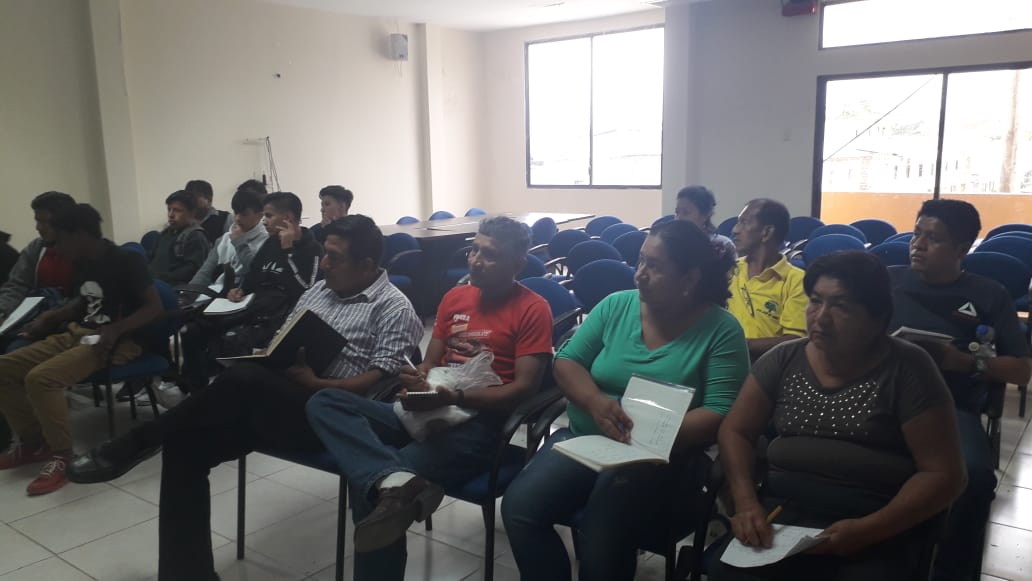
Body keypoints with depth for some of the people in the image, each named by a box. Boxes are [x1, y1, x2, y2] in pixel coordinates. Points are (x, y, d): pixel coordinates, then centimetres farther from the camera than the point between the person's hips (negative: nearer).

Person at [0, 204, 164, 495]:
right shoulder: (82, 263, 11)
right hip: (78, 333, 9)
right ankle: (33, 442, 10)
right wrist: (50, 317, 12)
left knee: (40, 378, -29)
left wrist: (115, 329, -29)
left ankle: (61, 455, -14)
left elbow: (156, 308, -17)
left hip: (117, 341, -9)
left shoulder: (126, 260, -14)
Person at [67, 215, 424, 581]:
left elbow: (381, 381, -13)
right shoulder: (320, 289, 19)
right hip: (274, 404, 8)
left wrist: (314, 383, -21)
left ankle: (138, 442, -12)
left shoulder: (393, 307, -4)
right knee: (186, 444, -13)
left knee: (244, 380, -33)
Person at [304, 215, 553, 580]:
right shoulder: (454, 297, 17)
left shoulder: (533, 309, -3)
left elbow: (524, 388, -10)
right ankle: (396, 481, -40)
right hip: (427, 411, 8)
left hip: (479, 422, -7)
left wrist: (454, 398, -22)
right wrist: (416, 380, -7)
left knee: (370, 483, -29)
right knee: (324, 403, -18)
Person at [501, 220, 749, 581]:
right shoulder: (615, 306, 4)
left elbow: (720, 414, -13)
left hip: (659, 458, -3)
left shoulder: (721, 330, -7)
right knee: (519, 507, -19)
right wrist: (594, 401, -17)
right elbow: (566, 361, 4)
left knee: (601, 543, -26)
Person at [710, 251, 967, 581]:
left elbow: (944, 475, -5)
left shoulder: (908, 370, -3)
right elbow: (736, 432, 9)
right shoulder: (783, 360, 7)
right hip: (782, 513, 2)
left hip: (879, 528, -1)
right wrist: (745, 502, -9)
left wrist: (867, 530, -17)